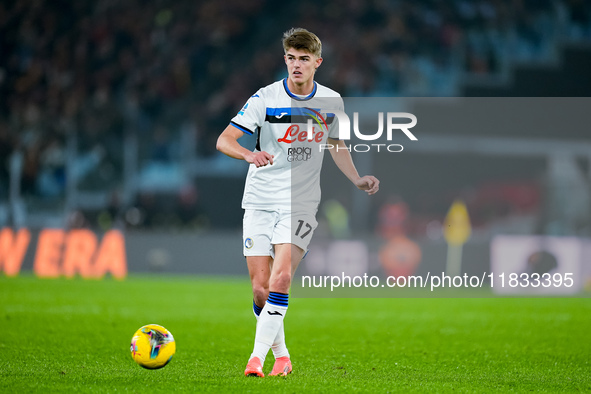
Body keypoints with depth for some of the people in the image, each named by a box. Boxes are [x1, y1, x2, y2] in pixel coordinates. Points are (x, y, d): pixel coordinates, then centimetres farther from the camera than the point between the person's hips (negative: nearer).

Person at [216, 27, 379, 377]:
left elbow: (336, 145, 22)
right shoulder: (266, 98, -6)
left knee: (281, 278, -20)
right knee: (260, 289, -3)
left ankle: (258, 356, -19)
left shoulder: (331, 101, 4)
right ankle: (281, 354, 18)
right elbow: (224, 141, -9)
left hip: (301, 203, 0)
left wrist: (358, 180, 8)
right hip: (260, 201, 0)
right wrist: (250, 154, -30)